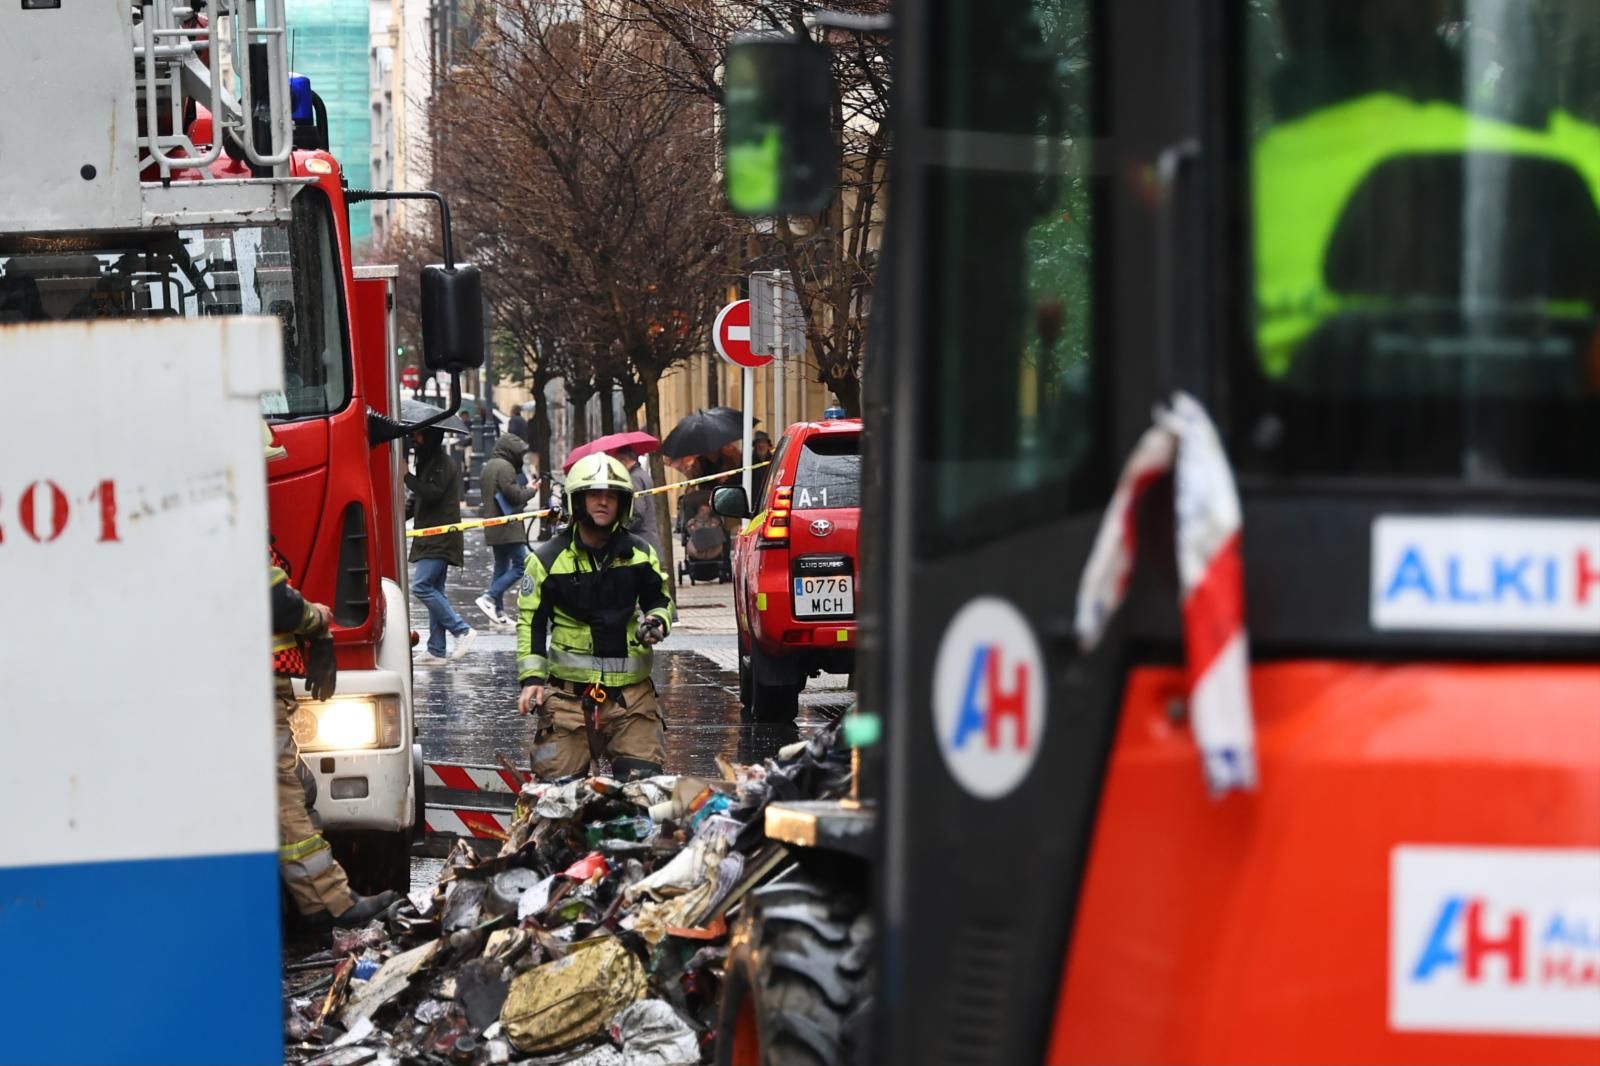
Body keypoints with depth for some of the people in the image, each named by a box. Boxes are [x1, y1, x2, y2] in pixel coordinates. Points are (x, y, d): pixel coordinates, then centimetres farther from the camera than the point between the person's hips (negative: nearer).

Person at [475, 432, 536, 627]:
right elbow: (514, 495, -19)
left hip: (494, 529, 10)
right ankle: (489, 598, -17)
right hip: (508, 527, -10)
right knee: (521, 565, -9)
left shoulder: (488, 467, 18)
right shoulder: (505, 467, -13)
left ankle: (498, 612, 13)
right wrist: (532, 491, 0)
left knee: (501, 567, 13)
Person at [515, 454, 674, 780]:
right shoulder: (549, 558, 0)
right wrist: (532, 678, -6)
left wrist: (657, 623, -1)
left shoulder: (639, 554, 8)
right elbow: (530, 620, 3)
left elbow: (661, 599, 23)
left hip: (631, 689, 2)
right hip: (570, 690, -2)